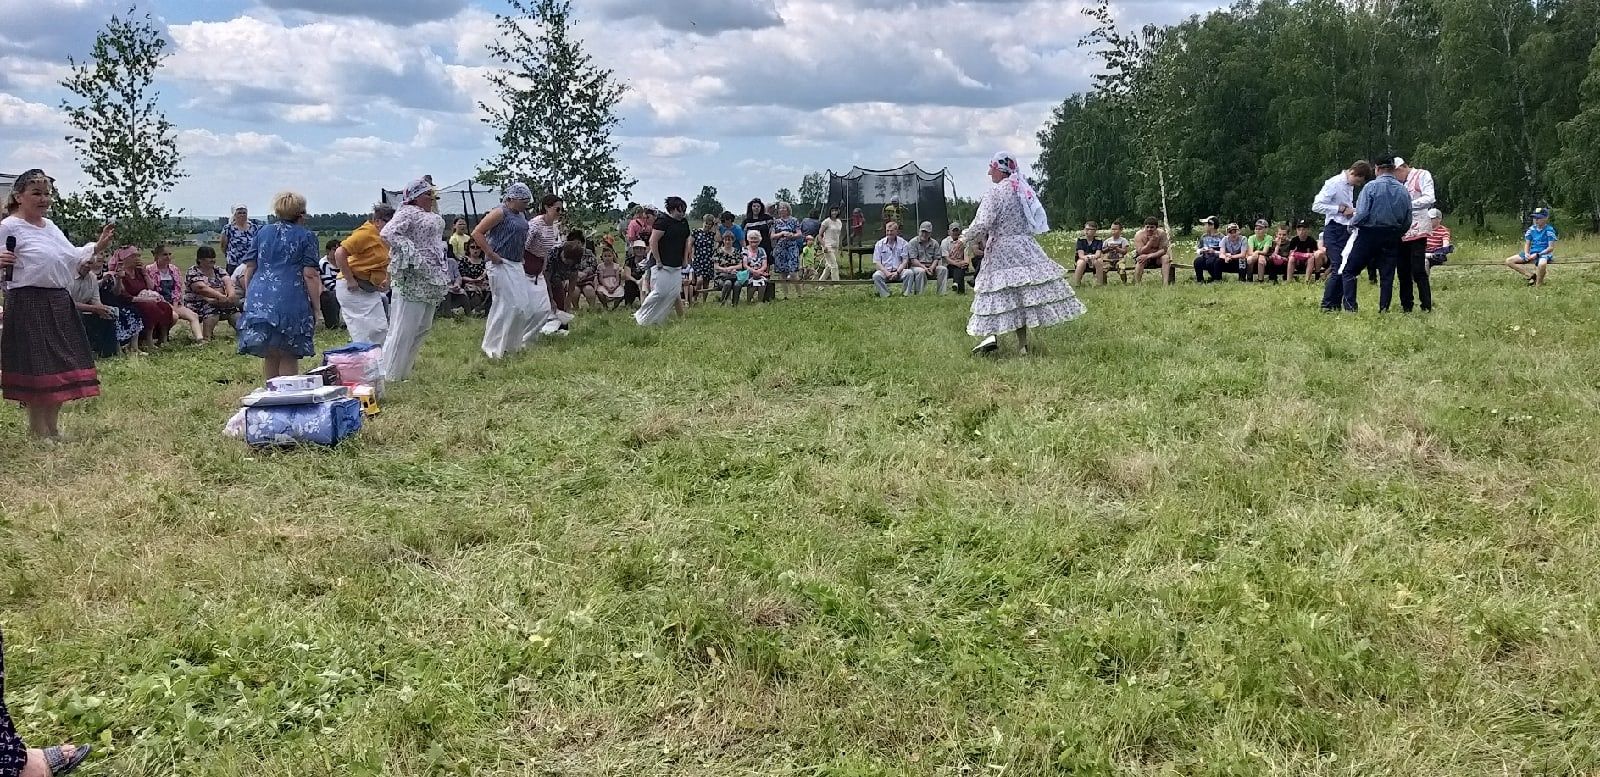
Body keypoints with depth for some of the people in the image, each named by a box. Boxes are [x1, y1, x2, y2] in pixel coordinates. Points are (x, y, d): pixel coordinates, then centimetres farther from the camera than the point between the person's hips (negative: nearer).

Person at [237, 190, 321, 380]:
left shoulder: (262, 232, 14)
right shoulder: (306, 236, 0)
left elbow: (249, 268, 14)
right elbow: (310, 274, -6)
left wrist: (249, 297, 22)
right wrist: (316, 307, -3)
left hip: (259, 300, 5)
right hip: (291, 302, -4)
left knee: (270, 356, 13)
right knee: (289, 357, 1)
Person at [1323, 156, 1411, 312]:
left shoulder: (1371, 187, -11)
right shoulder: (1404, 190, 4)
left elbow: (1362, 214, -17)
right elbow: (1408, 220, 7)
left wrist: (1351, 225, 1)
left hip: (1368, 235, -4)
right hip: (1392, 238, 4)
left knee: (1349, 270, 4)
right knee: (1387, 273, 10)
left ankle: (1350, 307, -3)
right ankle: (1384, 308, 8)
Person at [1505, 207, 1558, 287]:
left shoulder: (1549, 230, -9)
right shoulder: (1531, 229, 7)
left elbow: (1551, 247, -12)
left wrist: (1537, 255, -20)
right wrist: (1526, 253, -10)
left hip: (1544, 253, -6)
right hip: (1532, 253, 7)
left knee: (1542, 264, -44)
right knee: (1509, 261, -8)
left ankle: (1538, 285, -22)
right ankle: (1531, 276, -11)